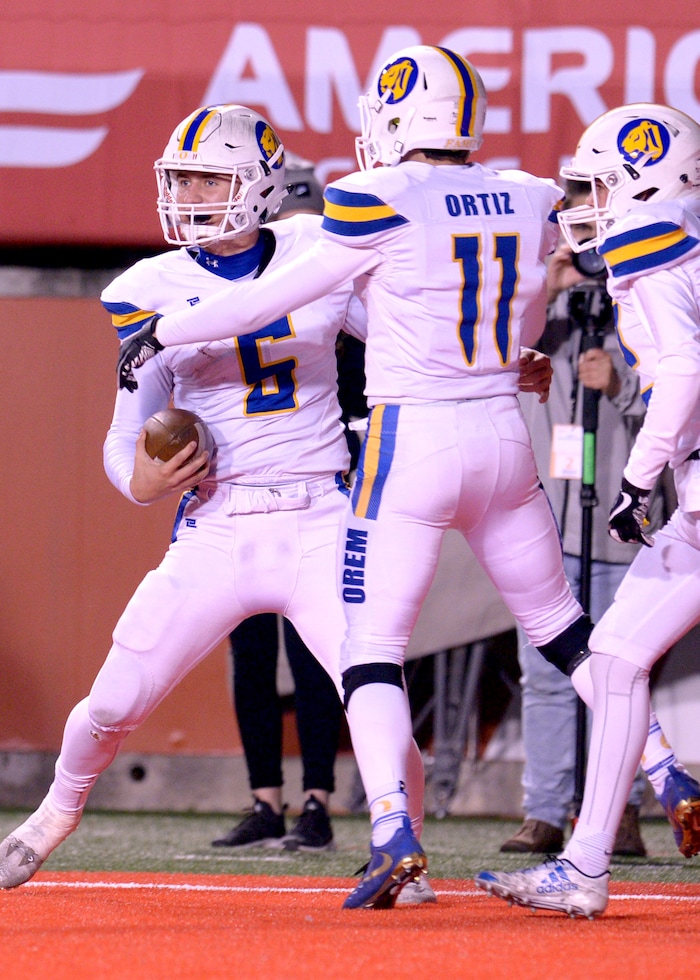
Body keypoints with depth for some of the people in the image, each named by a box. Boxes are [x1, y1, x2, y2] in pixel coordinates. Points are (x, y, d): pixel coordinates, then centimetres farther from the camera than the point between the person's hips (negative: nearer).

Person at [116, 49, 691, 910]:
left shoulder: (379, 204, -11)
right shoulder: (531, 204, 5)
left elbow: (273, 298, -3)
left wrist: (162, 334, 9)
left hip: (410, 445, -5)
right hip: (505, 435, 5)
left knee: (371, 651, -1)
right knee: (564, 630, 19)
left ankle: (393, 830, -17)